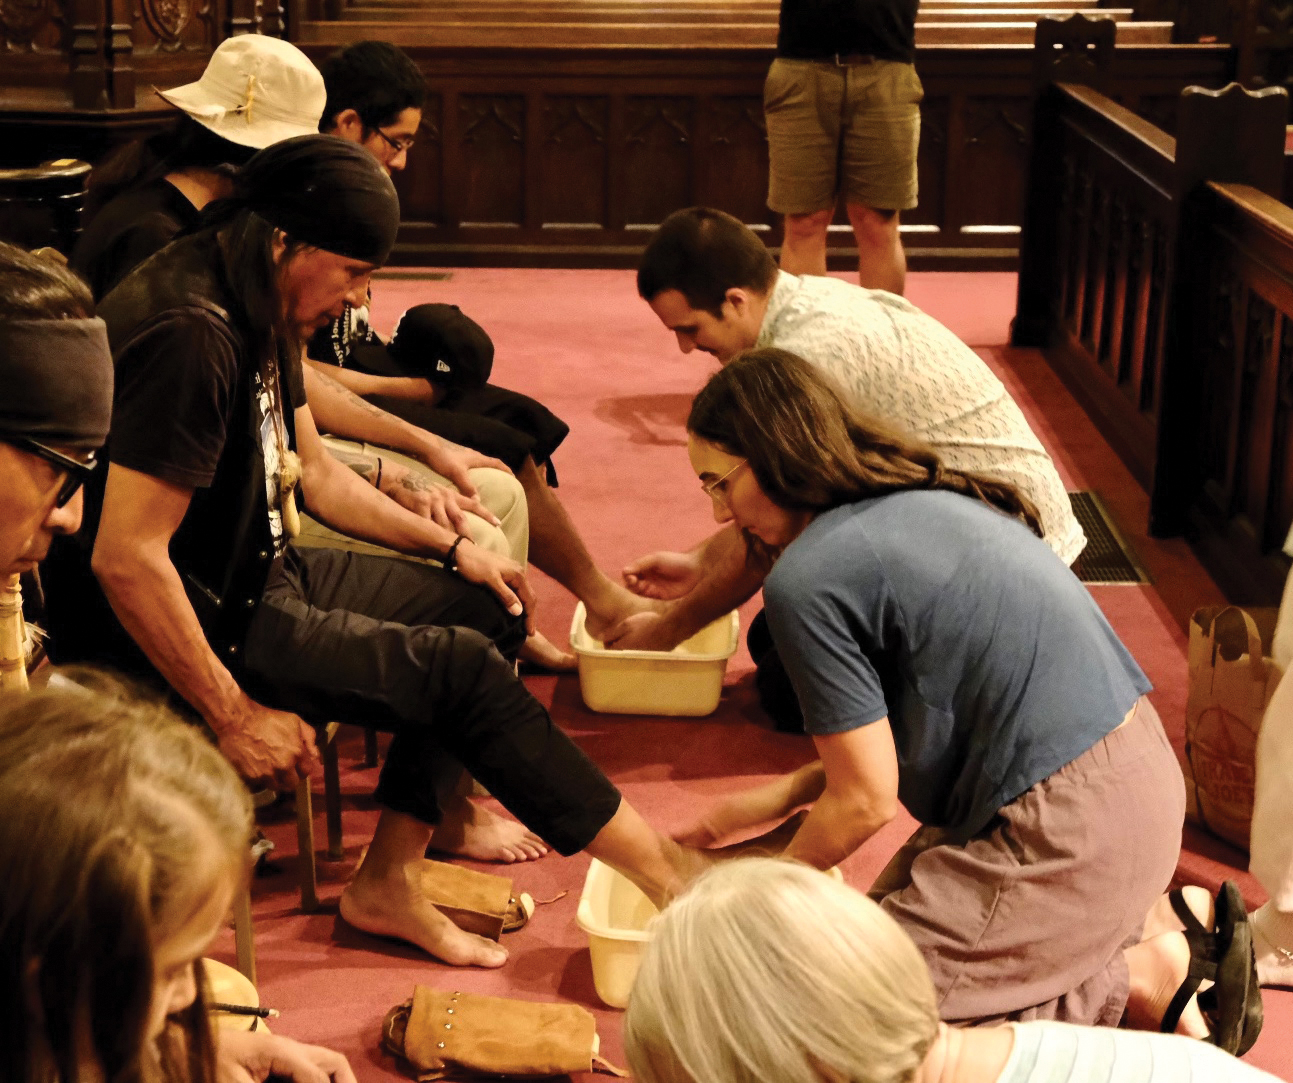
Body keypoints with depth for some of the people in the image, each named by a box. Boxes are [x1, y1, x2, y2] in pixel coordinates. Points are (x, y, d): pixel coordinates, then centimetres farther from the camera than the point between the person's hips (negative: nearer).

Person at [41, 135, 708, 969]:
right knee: (460, 668, -16)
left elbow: (312, 471, 20)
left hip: (260, 576, 11)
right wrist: (234, 717, -24)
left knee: (487, 611, 7)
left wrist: (452, 547, 13)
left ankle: (390, 878, 4)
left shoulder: (264, 311, 7)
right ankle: (661, 870, -4)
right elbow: (124, 557, -29)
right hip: (197, 625, -11)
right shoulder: (191, 334, -26)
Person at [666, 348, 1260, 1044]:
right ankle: (1147, 922, 12)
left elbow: (866, 802, -11)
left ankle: (1141, 982, -1)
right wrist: (779, 798, 20)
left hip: (1069, 826, -10)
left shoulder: (809, 577, -16)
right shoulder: (921, 502, 12)